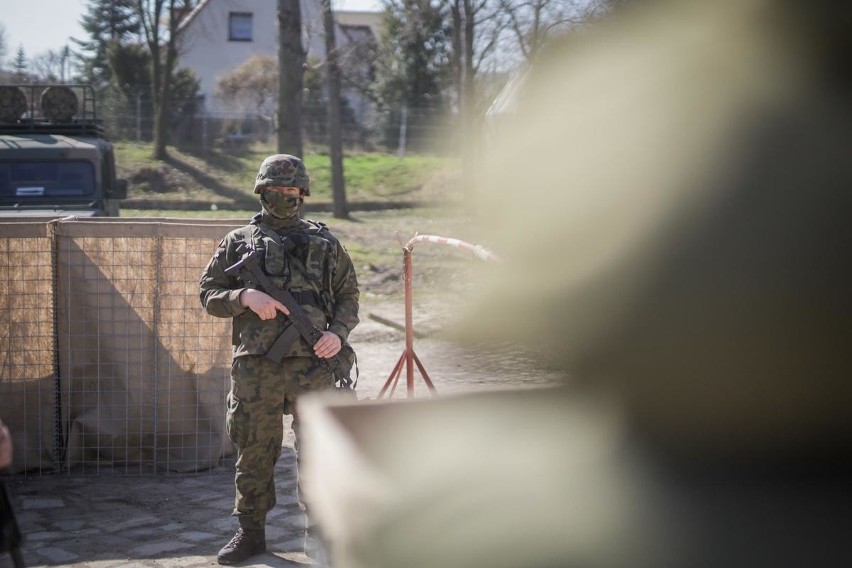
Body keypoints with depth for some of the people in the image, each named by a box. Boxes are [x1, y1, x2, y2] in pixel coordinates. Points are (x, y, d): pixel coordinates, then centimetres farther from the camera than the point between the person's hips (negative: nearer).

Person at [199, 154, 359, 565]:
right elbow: (209, 295, 7)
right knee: (253, 452, 8)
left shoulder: (324, 243, 11)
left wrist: (338, 332, -5)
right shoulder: (238, 242, 9)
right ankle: (251, 532, 21)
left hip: (312, 363, 0)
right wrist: (246, 297, -13)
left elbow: (348, 295, 13)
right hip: (255, 367, 0)